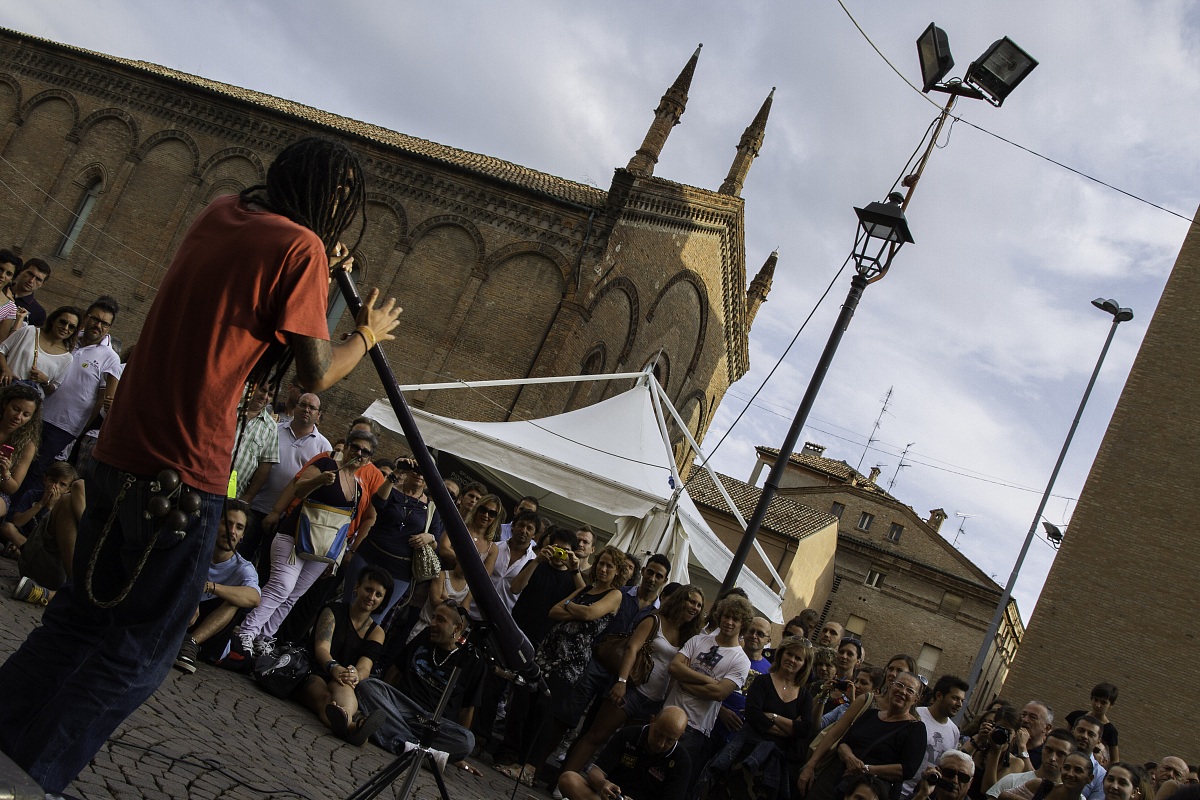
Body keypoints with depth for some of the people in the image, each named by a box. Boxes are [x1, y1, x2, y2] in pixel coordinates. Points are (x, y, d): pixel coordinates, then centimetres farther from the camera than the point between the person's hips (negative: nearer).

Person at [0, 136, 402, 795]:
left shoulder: (218, 214, 12)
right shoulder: (301, 247, -11)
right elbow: (315, 375, -10)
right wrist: (368, 333, 7)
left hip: (119, 451, 8)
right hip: (184, 470, -8)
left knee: (81, 613, 21)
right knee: (139, 651, 6)